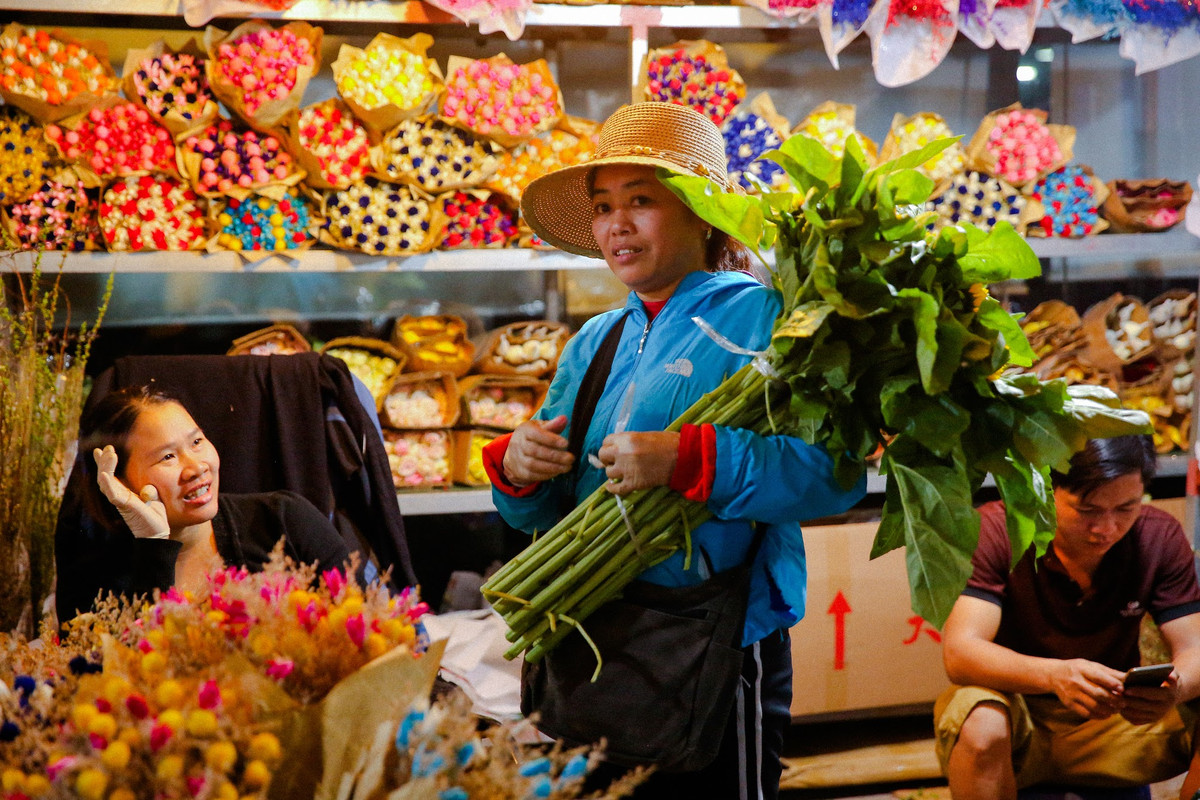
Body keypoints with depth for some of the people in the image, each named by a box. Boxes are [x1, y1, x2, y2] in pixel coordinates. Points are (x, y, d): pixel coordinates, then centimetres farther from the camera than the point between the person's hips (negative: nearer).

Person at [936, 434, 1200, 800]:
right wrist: (1054, 675, -48)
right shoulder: (995, 530, -18)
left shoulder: (1160, 537, -7)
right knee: (981, 727, -38)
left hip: (1109, 722, 4)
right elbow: (959, 652, -28)